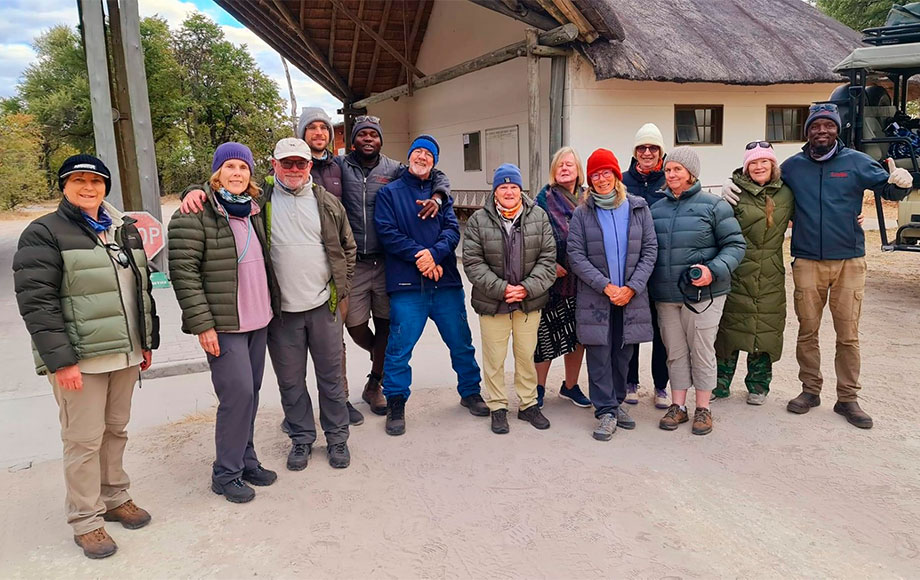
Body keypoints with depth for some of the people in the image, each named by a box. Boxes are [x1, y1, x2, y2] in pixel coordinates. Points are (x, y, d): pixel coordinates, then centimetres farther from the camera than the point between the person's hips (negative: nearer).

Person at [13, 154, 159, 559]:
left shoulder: (125, 230, 13)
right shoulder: (44, 234, -8)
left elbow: (141, 289, 20)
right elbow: (36, 302, -14)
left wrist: (146, 341, 17)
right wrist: (60, 359, -20)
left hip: (124, 353, 6)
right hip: (79, 358, -6)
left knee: (116, 431, 16)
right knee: (84, 439, 1)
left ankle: (115, 498, 32)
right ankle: (85, 521, 16)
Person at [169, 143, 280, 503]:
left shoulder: (253, 211, 13)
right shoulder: (195, 214, -10)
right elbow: (183, 271, -15)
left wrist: (271, 306, 18)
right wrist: (202, 324, -18)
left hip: (258, 320, 7)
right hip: (223, 324, -7)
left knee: (250, 392, 13)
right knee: (238, 393, -9)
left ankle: (246, 460, 27)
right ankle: (226, 474, 7)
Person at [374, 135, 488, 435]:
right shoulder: (389, 193, 7)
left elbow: (452, 229, 2)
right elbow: (387, 232, -6)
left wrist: (434, 253, -17)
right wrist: (420, 257, -15)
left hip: (445, 280, 3)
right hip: (406, 285, -3)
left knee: (461, 342, 11)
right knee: (399, 346, -1)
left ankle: (470, 392, 30)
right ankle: (395, 404, 16)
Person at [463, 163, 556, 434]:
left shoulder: (539, 217, 0)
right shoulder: (479, 220, -5)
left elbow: (548, 259, -1)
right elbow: (473, 262, -8)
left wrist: (527, 288, -14)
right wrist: (501, 289, -16)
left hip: (529, 302, 2)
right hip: (492, 303, -1)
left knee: (527, 355, 13)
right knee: (494, 358, 7)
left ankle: (528, 404, 30)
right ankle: (497, 407, 24)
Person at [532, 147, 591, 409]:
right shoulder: (545, 197, -1)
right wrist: (550, 264, -15)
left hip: (581, 278, 4)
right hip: (553, 277, -4)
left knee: (577, 333, 11)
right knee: (546, 332, 0)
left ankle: (570, 386, 26)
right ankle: (539, 387, 15)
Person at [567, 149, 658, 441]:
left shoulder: (638, 208, 4)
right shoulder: (582, 213, 1)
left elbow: (650, 250, 1)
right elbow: (576, 255, -5)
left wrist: (632, 288, -10)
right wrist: (606, 286, -13)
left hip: (631, 295, 2)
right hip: (595, 297, -1)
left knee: (623, 352, 11)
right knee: (599, 354, -1)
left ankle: (617, 402, 28)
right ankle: (606, 411, 9)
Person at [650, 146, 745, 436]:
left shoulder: (712, 205, -3)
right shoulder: (656, 209, 10)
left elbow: (735, 245, -5)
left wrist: (714, 271, -19)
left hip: (702, 293, -4)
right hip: (665, 295, 4)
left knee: (702, 350, 4)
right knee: (675, 352, 11)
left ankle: (703, 409, 17)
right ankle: (678, 406, 22)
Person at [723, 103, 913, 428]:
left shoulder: (856, 162, 3)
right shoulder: (793, 166, 7)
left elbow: (888, 189, 1)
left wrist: (900, 182, -23)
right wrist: (732, 188, -2)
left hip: (849, 261, -1)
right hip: (807, 263, 1)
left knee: (848, 334, 4)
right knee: (807, 331, 9)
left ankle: (847, 398, 16)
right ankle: (810, 390, 24)